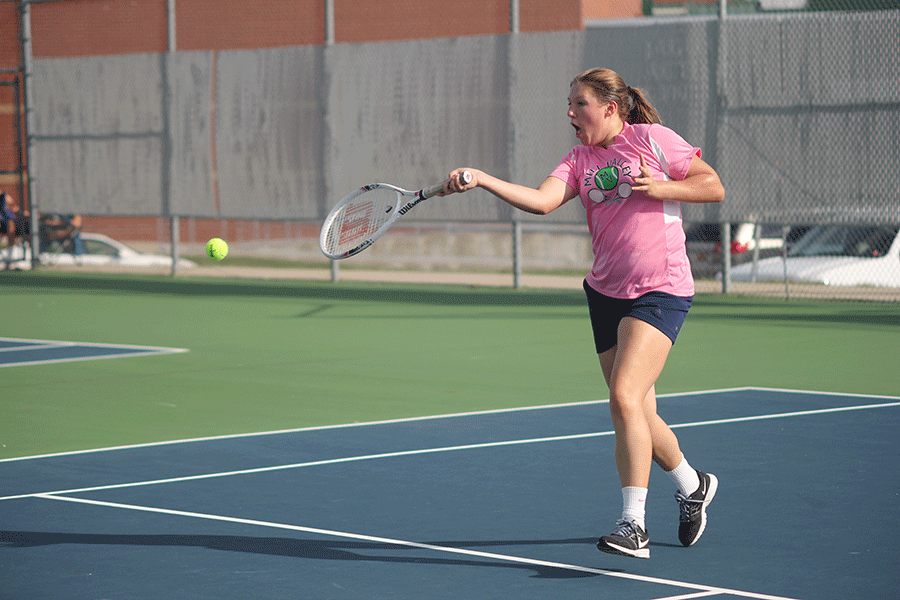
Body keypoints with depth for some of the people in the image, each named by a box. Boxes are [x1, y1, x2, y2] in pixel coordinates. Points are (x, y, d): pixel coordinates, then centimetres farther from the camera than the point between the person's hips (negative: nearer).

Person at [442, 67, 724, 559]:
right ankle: (692, 486, 37)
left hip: (660, 291, -6)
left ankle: (633, 525, -18)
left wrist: (659, 188, -14)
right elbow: (541, 200, -10)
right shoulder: (579, 161, 9)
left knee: (625, 398, -20)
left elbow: (714, 187, 0)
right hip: (606, 293, 6)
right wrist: (480, 180, -22)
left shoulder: (651, 139, -2)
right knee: (637, 413, 11)